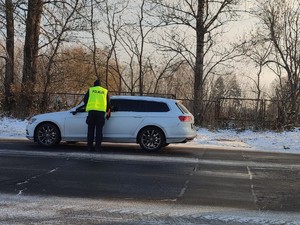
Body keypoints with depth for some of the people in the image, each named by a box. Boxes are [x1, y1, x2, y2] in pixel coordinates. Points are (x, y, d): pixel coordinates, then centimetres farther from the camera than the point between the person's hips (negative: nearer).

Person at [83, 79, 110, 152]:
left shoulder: (90, 90, 13)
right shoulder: (105, 91, 16)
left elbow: (85, 100, 14)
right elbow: (108, 103, 17)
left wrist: (87, 106, 32)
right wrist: (108, 113, 27)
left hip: (92, 111, 0)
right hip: (101, 111, 0)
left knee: (91, 129, 6)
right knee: (99, 129, 3)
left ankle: (90, 147, 5)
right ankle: (97, 147, -3)